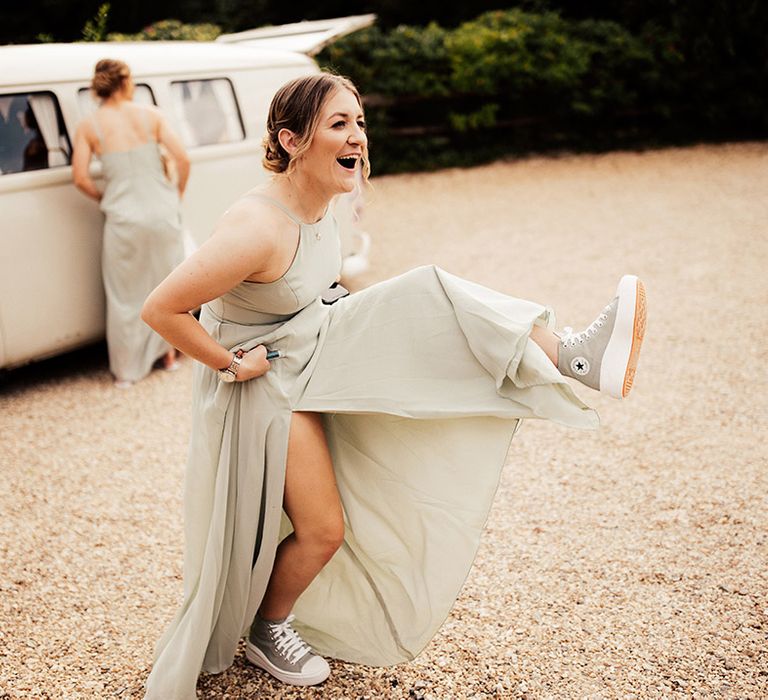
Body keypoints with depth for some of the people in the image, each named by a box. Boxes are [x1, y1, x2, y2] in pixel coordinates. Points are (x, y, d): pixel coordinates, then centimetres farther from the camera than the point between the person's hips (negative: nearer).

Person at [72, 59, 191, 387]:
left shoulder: (89, 126, -2)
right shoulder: (149, 114, -1)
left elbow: (80, 178, -7)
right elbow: (182, 159, -6)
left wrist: (105, 199, 11)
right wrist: (178, 193, 10)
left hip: (123, 220, -1)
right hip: (161, 213, 1)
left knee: (125, 295, 12)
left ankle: (126, 371, 19)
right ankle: (169, 353, 33)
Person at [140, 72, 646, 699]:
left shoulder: (320, 201, -5)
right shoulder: (259, 230, -33)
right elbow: (160, 308, -30)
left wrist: (312, 331, 14)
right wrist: (231, 365, -21)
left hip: (313, 347, 8)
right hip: (262, 379, -8)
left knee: (426, 306, -11)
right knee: (324, 531, -2)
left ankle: (572, 356, -15)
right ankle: (267, 630, 25)